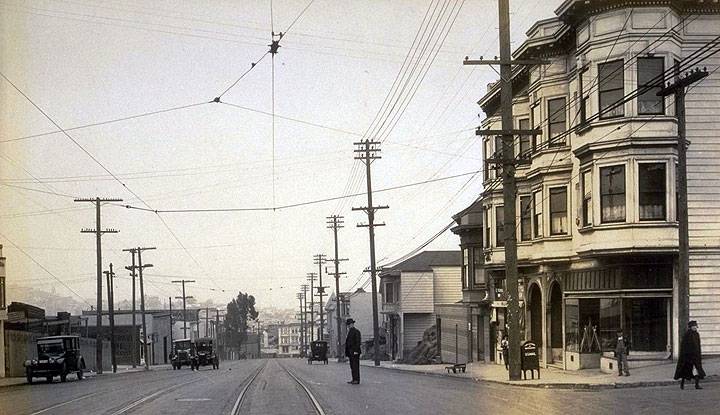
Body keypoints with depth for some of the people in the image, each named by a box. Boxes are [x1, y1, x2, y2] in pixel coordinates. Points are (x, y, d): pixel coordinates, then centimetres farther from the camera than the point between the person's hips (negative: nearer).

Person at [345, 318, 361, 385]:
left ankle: (357, 380, -11)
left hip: (355, 352, -9)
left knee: (355, 366, -10)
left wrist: (356, 351, -20)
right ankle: (354, 380, 8)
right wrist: (347, 353, 18)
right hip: (350, 352, 9)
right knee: (352, 366, 7)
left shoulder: (356, 331, -6)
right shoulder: (350, 332, 20)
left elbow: (358, 342, -13)